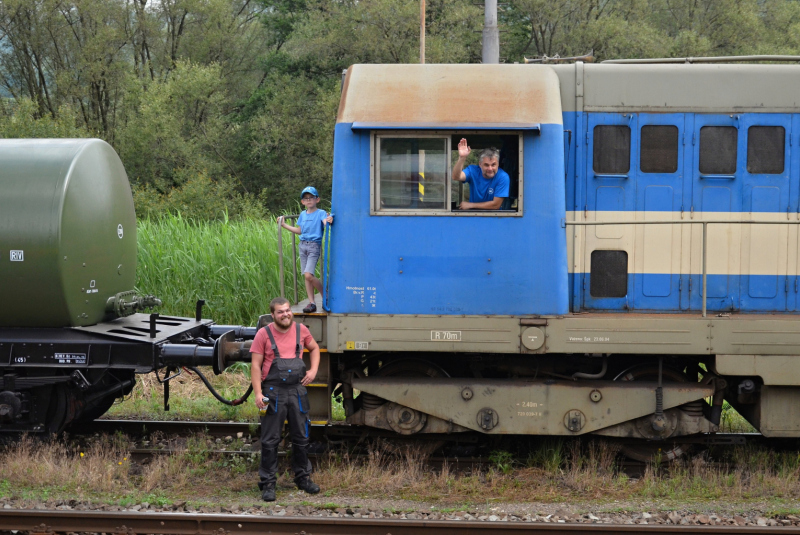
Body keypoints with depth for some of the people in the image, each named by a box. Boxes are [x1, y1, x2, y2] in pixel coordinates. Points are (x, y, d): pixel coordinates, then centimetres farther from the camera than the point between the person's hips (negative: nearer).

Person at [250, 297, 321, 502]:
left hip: (298, 391, 4)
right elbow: (255, 365, -6)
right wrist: (258, 393, -14)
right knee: (270, 440, 0)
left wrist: (313, 370, 6)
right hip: (273, 392, -4)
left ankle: (302, 477, 27)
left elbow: (314, 348, 23)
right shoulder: (264, 334, -6)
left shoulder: (301, 330, 5)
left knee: (301, 437, 13)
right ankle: (268, 483, 6)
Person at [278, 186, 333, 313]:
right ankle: (311, 303, 7)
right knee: (306, 276, 4)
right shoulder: (302, 215, 15)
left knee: (308, 275, -17)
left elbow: (325, 222, -21)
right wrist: (284, 225, 26)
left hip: (314, 246, -6)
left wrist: (329, 220, -44)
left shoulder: (320, 213, -3)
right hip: (303, 245, 6)